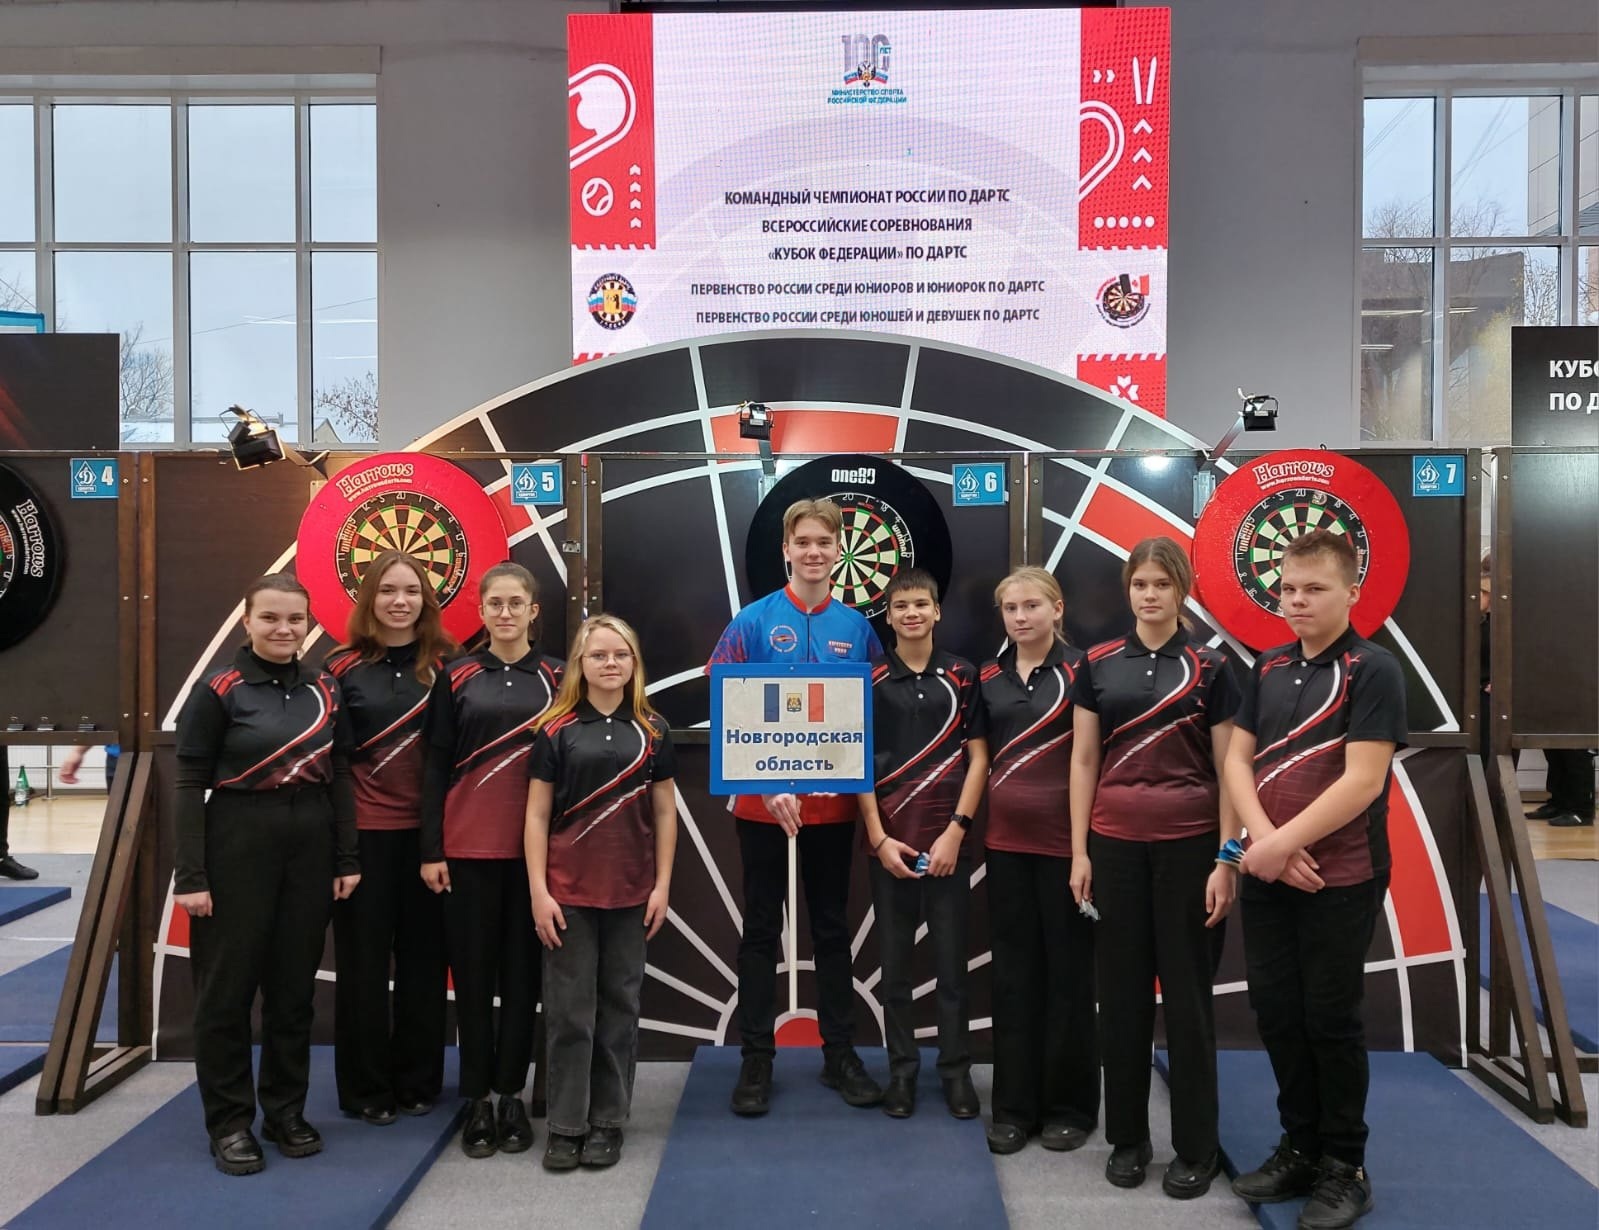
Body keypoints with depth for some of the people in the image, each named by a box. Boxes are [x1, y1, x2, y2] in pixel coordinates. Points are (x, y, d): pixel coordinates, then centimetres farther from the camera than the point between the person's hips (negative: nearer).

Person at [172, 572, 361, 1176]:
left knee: (295, 983, 12)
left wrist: (347, 859, 5)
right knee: (227, 987, 4)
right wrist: (190, 875, -13)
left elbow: (339, 778, 8)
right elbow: (189, 785, -8)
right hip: (236, 846, -4)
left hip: (310, 848, 4)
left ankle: (286, 1110, 26)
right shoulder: (218, 690, -8)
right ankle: (229, 1121, 19)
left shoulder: (325, 691, 5)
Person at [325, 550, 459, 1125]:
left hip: (428, 829, 2)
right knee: (364, 957, 6)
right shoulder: (343, 666, -1)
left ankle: (418, 1081, 23)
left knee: (423, 955, 9)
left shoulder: (445, 664, 3)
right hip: (365, 830, -1)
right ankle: (366, 1087, 19)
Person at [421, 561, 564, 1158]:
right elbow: (436, 766, 3)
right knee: (473, 969, 6)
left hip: (535, 846, 0)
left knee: (523, 969, 6)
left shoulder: (556, 678, 4)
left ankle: (512, 1094, 19)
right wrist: (431, 850, -2)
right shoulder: (456, 677, 4)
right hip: (468, 845, 0)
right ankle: (477, 1098, 18)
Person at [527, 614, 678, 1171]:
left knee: (620, 1006, 9)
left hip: (631, 891, 2)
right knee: (569, 1010, 3)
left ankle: (608, 1121, 21)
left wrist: (662, 885, 0)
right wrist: (538, 892, -7)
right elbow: (537, 815, -2)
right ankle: (566, 1125, 16)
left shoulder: (651, 729, 4)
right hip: (569, 889, -1)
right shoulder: (556, 730, -1)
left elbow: (664, 812, 6)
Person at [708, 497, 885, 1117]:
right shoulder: (753, 622, -6)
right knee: (762, 929, 8)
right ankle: (757, 1058, 20)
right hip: (763, 801, -2)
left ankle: (840, 1053, 26)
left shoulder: (857, 628, 2)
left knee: (832, 927, 13)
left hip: (833, 802, 2)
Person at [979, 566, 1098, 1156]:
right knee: (1012, 971, 10)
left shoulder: (1079, 671, -6)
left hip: (1064, 838, -4)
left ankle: (1070, 1106, 20)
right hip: (1006, 839, 4)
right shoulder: (988, 677, 8)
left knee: (1068, 970, 6)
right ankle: (1014, 1106, 21)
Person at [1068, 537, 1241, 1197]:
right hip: (1115, 842, 2)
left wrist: (1227, 859, -7)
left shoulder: (1210, 668, -1)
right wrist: (1079, 851, 1)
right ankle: (1126, 1136, 23)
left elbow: (1226, 769, -2)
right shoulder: (1098, 665, 4)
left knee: (1188, 993, 5)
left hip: (1190, 844, -2)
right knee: (1121, 990, 8)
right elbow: (1084, 760, 5)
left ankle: (1196, 1147, 19)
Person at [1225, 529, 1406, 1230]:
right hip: (1267, 876, 6)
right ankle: (1300, 1147, 29)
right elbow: (1238, 759, 4)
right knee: (1276, 1014, 12)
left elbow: (1362, 781, -18)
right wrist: (1264, 841, -11)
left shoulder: (1373, 671, -10)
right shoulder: (1268, 668, 8)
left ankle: (1345, 1167, 22)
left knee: (1330, 1019, 5)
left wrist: (1283, 844, -18)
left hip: (1341, 879, -6)